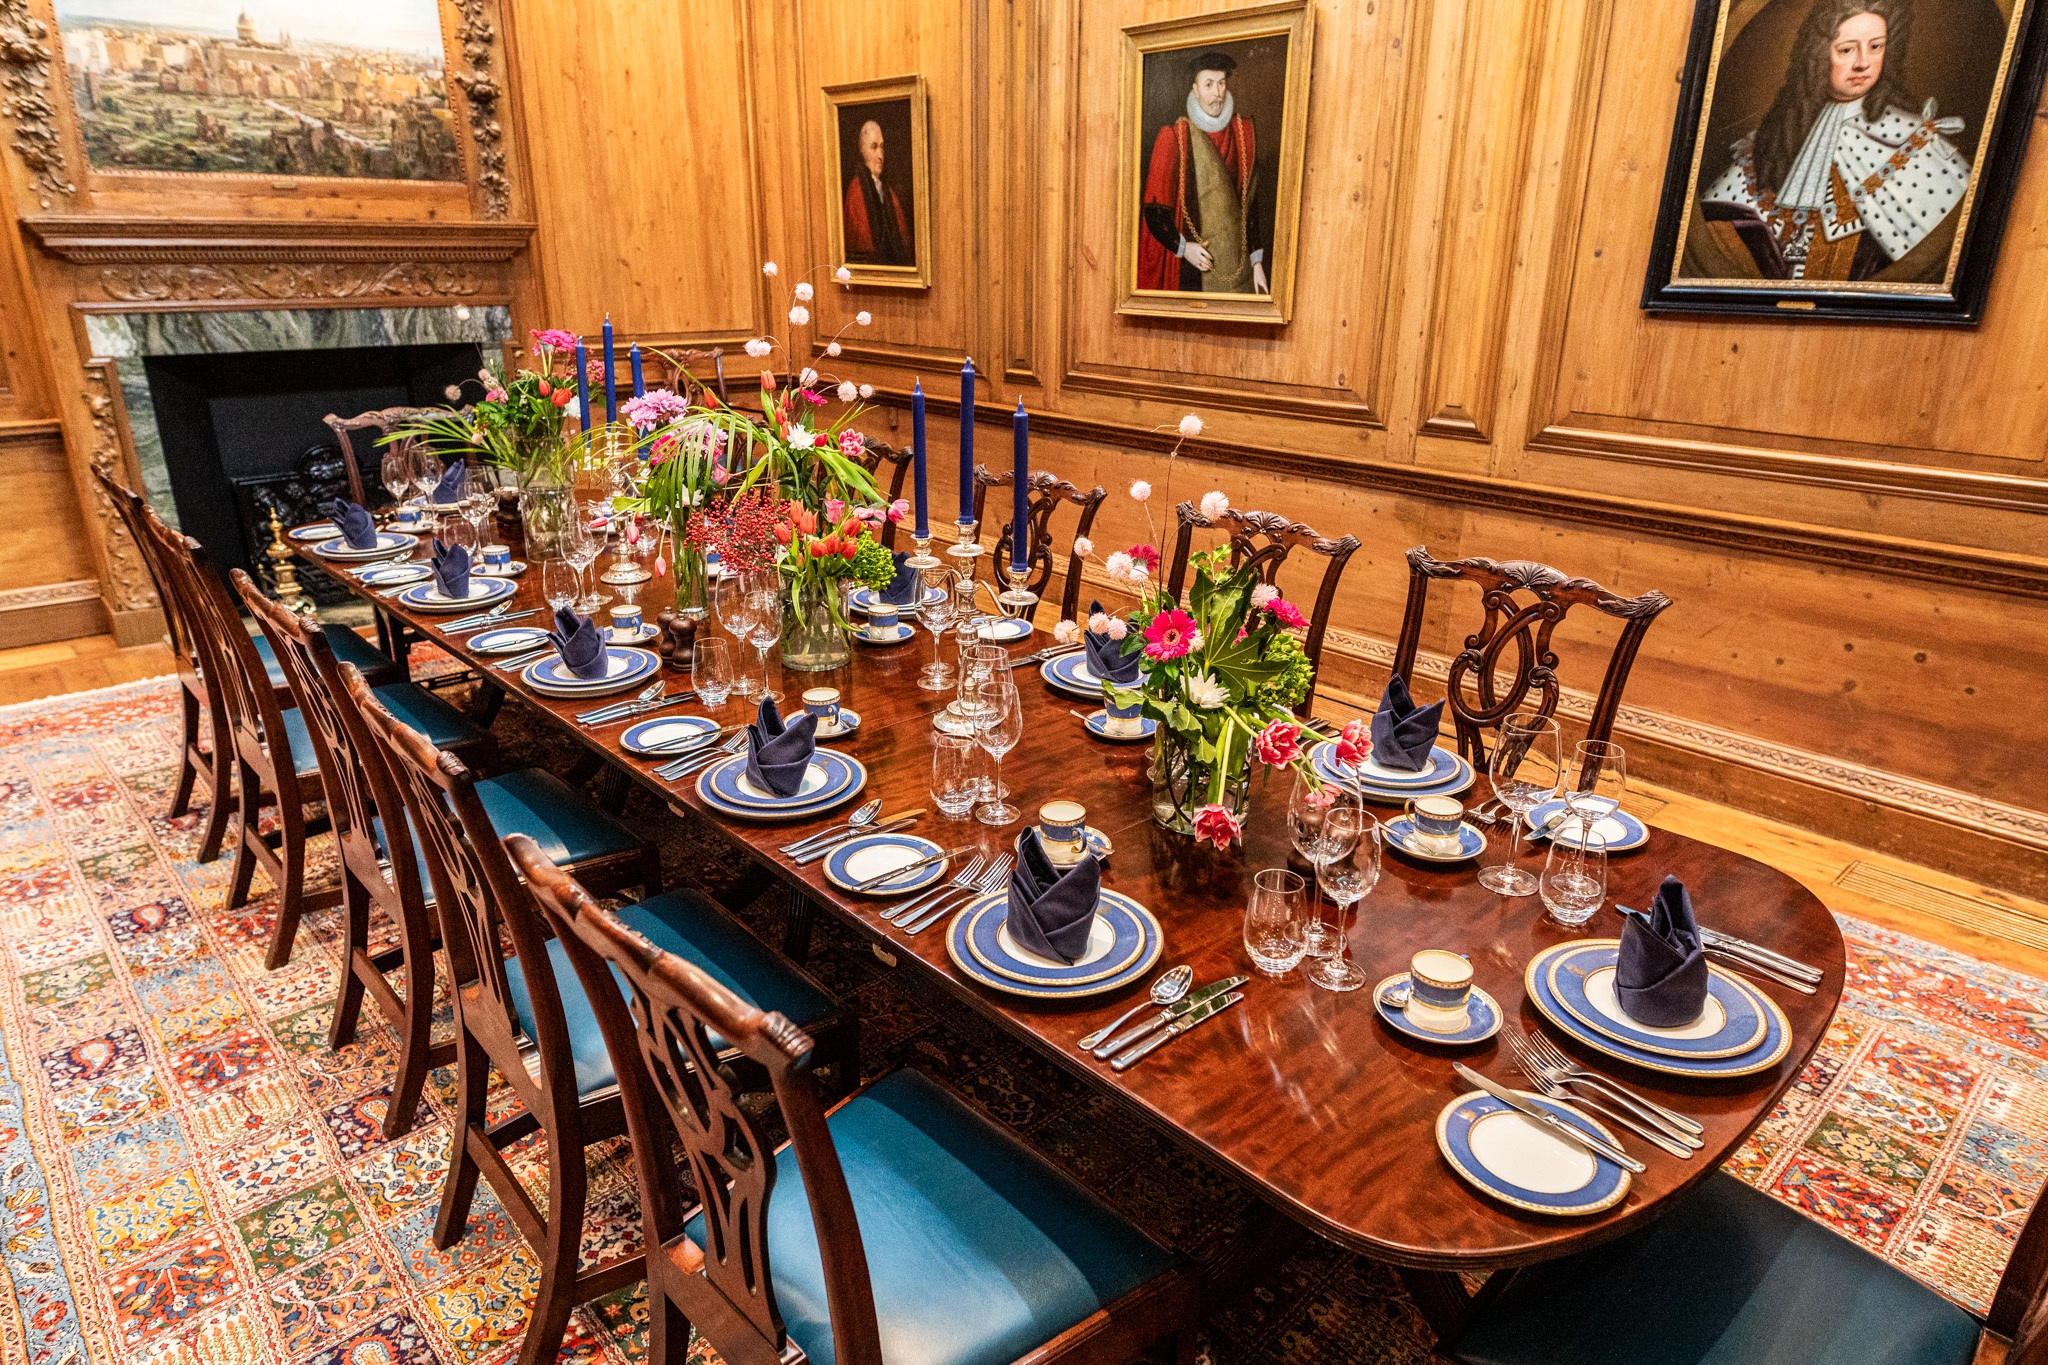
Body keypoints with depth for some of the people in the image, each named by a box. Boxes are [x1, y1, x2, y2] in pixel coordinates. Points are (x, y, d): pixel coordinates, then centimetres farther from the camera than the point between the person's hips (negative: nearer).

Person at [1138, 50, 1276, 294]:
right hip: (1190, 267, -3)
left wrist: (1257, 261, 7)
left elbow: (1253, 203, 10)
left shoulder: (1243, 132, 7)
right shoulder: (1173, 137, -6)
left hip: (1237, 263, 4)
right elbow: (1155, 207, -5)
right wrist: (1183, 247, -16)